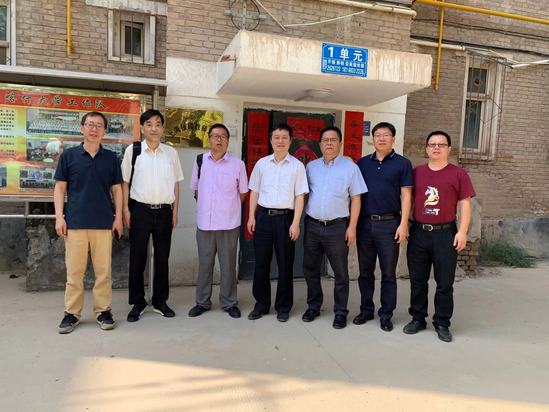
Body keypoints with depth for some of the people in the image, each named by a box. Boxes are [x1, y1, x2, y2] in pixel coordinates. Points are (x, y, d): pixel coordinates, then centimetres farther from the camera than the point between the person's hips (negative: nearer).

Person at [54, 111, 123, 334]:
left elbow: (116, 189, 9)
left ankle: (103, 311, 15)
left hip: (104, 222, 1)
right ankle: (72, 313, 16)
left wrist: (118, 217, 1)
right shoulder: (69, 155, 6)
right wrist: (59, 216, -3)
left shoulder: (111, 158, 8)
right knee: (74, 270, 5)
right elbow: (60, 187, 5)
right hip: (75, 221, 0)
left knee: (103, 270, 4)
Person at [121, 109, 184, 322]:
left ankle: (160, 301, 23)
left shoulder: (171, 152, 6)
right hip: (140, 209, -2)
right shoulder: (133, 150, 0)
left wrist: (175, 211, 6)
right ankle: (137, 303, 19)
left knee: (162, 258, 10)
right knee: (137, 258, 5)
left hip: (164, 210, 2)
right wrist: (125, 210, -5)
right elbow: (125, 182, 1)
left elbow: (175, 183, 10)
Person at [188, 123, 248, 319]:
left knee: (228, 265, 7)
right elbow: (195, 189, 14)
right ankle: (202, 302, 25)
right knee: (204, 264, 11)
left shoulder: (237, 164, -3)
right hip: (204, 222, 2)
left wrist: (229, 208, 9)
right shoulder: (200, 161, 4)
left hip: (229, 223, -2)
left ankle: (229, 303, 20)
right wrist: (205, 207, 12)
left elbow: (243, 192, 6)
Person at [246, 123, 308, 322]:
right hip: (263, 216, 2)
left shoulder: (297, 165, 0)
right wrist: (251, 217, 4)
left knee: (285, 264, 6)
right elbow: (254, 192, 10)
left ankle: (283, 307, 20)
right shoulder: (262, 163, 7)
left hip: (285, 217, -2)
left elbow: (299, 196, -2)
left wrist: (295, 223, -9)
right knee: (261, 262, 8)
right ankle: (261, 304, 22)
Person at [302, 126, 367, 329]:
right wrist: (301, 222, 5)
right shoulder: (311, 166, 9)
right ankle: (313, 306, 29)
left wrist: (352, 227, -8)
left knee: (340, 272, 5)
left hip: (337, 227, -3)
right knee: (310, 269, 12)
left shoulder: (350, 167, -2)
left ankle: (340, 312, 19)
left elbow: (356, 199, -3)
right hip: (312, 225, 4)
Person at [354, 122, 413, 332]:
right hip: (364, 223, 3)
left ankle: (386, 314, 17)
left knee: (388, 273, 5)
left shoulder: (402, 163, 1)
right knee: (365, 271, 11)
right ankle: (366, 310, 25)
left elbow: (406, 195, -3)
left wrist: (403, 224, -11)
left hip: (389, 224, -3)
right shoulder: (362, 163, 10)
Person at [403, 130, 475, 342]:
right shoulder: (416, 172, 8)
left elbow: (465, 204, -1)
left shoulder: (458, 174, 1)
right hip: (418, 232, 3)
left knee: (444, 282, 5)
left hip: (445, 233, -2)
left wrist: (462, 232, -8)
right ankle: (417, 318, 24)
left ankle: (442, 323, 18)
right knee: (417, 280, 11)